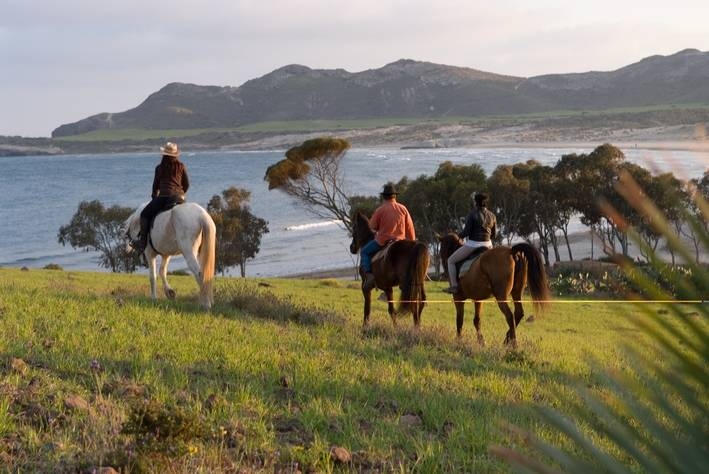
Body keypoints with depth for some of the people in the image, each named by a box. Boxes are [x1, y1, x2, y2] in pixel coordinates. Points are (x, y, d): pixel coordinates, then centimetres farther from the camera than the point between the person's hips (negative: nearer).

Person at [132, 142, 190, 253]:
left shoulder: (160, 168, 4)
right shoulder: (181, 166, 9)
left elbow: (156, 185, 12)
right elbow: (186, 184, 12)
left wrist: (154, 197, 31)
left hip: (164, 196, -3)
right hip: (180, 198, 3)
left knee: (145, 214, 10)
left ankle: (142, 241, -1)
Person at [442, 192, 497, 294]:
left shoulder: (473, 214, -12)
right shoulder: (492, 216, 4)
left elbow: (466, 231, -13)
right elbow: (494, 234, 9)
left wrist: (460, 237, 7)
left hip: (472, 244, -5)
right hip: (487, 245, 5)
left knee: (451, 260, 10)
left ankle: (454, 286, 4)